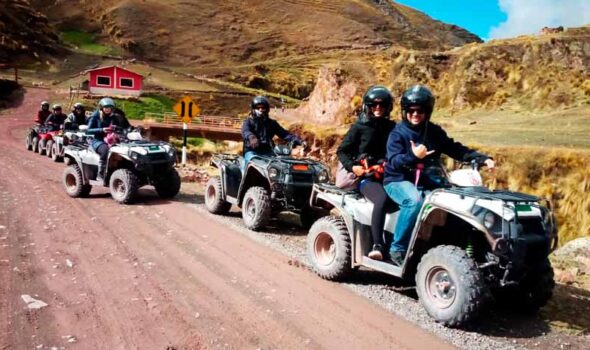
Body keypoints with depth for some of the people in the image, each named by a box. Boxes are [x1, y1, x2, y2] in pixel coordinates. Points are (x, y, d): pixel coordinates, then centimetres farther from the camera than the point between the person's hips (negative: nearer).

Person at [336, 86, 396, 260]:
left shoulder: (392, 127, 16)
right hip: (366, 176, -4)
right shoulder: (359, 127, 5)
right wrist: (352, 166, -13)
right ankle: (377, 246, -33)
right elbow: (342, 151, 5)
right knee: (382, 199, -34)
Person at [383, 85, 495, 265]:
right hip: (399, 181, -5)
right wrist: (413, 156, -35)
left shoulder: (434, 132, 13)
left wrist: (482, 158, -2)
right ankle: (398, 248, -23)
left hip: (427, 183, 5)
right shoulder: (398, 133, -3)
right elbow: (394, 162, -16)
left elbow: (456, 149, 10)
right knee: (414, 201, -36)